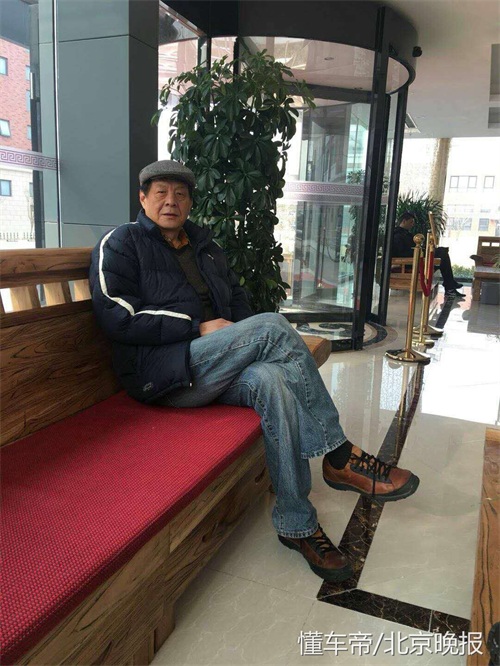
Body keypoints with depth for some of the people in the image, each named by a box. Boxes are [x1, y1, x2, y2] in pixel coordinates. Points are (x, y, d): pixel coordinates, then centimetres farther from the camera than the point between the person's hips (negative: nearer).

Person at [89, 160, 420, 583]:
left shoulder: (203, 244, 22)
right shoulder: (121, 244, 2)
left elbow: (237, 297, 25)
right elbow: (120, 318, -11)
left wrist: (242, 341, 3)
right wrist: (201, 326, -14)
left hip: (214, 367, 6)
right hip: (161, 373, -6)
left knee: (272, 380, -30)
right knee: (274, 326, -26)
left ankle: (297, 524, -20)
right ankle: (340, 457, -18)